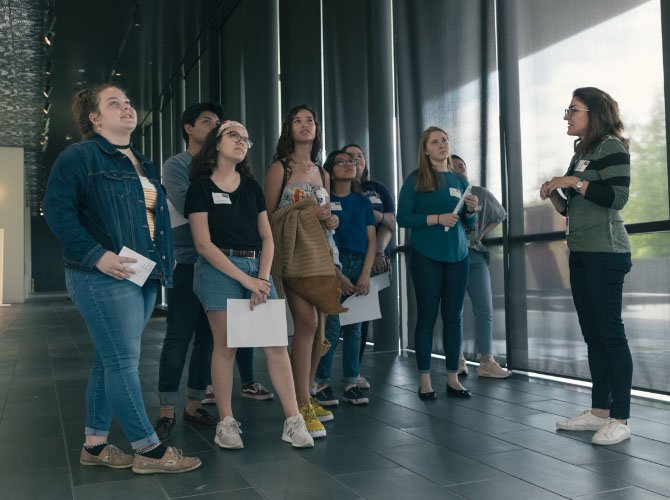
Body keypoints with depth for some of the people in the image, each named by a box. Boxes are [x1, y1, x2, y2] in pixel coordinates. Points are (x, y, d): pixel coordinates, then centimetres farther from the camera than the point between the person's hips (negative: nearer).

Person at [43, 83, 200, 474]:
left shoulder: (142, 163, 20)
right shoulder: (80, 156, -5)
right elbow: (57, 210, -14)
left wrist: (163, 265, 15)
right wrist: (97, 254, -22)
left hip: (145, 278, 8)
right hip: (105, 277, -8)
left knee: (111, 361, 13)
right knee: (124, 361, -5)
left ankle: (95, 445, 23)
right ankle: (149, 450, 2)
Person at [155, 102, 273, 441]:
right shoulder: (176, 165, 2)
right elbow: (187, 206, -14)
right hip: (186, 261, -5)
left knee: (207, 336, 7)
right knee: (178, 337, -6)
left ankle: (194, 404, 16)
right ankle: (167, 410, 1)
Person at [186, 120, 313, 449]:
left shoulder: (251, 186, 15)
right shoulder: (201, 187, 0)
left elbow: (267, 237, 12)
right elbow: (203, 244, -8)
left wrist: (263, 277, -5)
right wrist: (245, 279, -13)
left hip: (257, 267, 4)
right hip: (219, 269, -4)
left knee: (276, 344, -3)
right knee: (225, 346, -3)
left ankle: (293, 421, 1)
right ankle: (226, 423, 10)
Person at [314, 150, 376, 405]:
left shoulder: (363, 202, 13)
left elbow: (372, 240, 9)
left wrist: (365, 274, -3)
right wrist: (338, 276, -10)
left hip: (359, 264, 4)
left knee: (354, 327, 6)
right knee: (331, 326, -7)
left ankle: (351, 384, 11)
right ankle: (322, 382, 3)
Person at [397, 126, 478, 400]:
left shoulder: (460, 180, 13)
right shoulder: (416, 179, 0)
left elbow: (469, 224, 18)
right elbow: (403, 218, -7)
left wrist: (471, 210, -3)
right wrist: (437, 218, -16)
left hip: (457, 256, 4)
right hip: (426, 257, -4)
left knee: (453, 316, 7)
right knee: (427, 316, 1)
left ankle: (453, 377, 15)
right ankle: (425, 380, 7)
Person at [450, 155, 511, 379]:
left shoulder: (481, 194, 9)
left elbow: (500, 216, 23)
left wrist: (482, 233, 12)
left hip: (475, 257, 3)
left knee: (485, 310, -1)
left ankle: (487, 362, 5)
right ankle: (458, 360, 10)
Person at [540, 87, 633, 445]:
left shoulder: (612, 147, -5)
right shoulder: (580, 153, 19)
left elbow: (617, 197, -18)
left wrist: (574, 182, -15)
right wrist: (554, 196, 3)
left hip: (605, 254, -9)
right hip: (580, 254, 9)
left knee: (609, 331, -7)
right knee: (592, 334, 10)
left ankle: (620, 419, -1)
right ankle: (599, 411, 17)